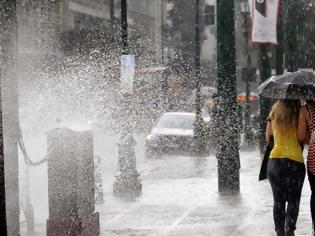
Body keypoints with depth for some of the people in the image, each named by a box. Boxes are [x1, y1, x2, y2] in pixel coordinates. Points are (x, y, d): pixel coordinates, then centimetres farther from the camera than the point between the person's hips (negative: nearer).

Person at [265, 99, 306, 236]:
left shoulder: (275, 112, 7)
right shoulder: (300, 112, -5)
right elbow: (301, 137, -10)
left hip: (275, 160, 3)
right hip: (295, 161, -3)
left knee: (278, 201, 11)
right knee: (293, 200, 7)